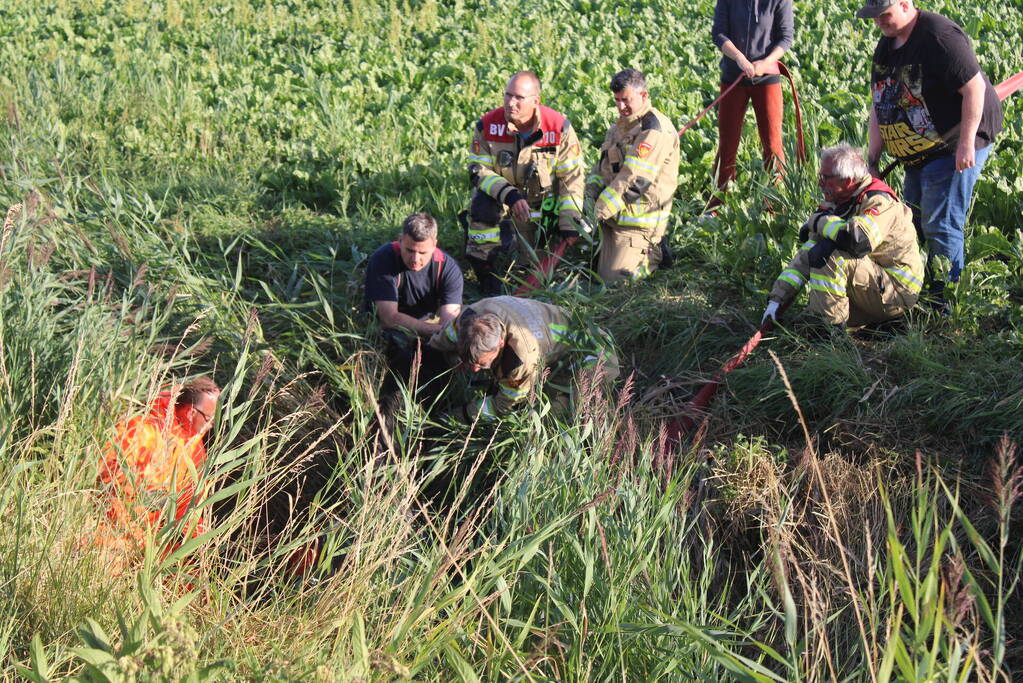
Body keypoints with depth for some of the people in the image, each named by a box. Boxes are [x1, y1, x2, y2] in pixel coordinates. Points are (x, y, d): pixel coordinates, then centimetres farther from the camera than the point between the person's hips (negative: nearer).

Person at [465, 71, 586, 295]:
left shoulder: (559, 127, -18)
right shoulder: (487, 125, -19)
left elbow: (572, 176, -12)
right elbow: (479, 170, -17)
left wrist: (568, 220, -18)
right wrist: (509, 195, -34)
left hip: (538, 202, 1)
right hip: (497, 194, -1)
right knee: (482, 206, -36)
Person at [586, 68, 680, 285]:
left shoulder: (654, 128, -15)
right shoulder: (620, 126, 16)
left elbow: (633, 178, -22)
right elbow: (602, 168, 17)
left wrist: (599, 211, -22)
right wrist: (589, 197, -3)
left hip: (637, 219, -9)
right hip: (613, 216, 9)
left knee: (612, 279, -11)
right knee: (600, 273, 12)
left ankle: (653, 255, 12)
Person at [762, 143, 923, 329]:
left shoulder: (879, 201, -17)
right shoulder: (835, 205, 8)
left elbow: (860, 239, -39)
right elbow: (806, 256, 5)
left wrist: (818, 221, -21)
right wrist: (777, 298, -3)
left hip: (898, 291, -9)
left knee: (830, 255, -24)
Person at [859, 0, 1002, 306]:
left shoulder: (938, 36, -20)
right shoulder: (886, 45, 9)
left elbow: (974, 88, -22)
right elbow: (880, 104, 14)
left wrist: (967, 142, -23)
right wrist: (873, 158, 8)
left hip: (956, 146, -10)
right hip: (919, 154, 10)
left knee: (940, 225, -11)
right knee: (913, 223, 13)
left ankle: (942, 302, -4)